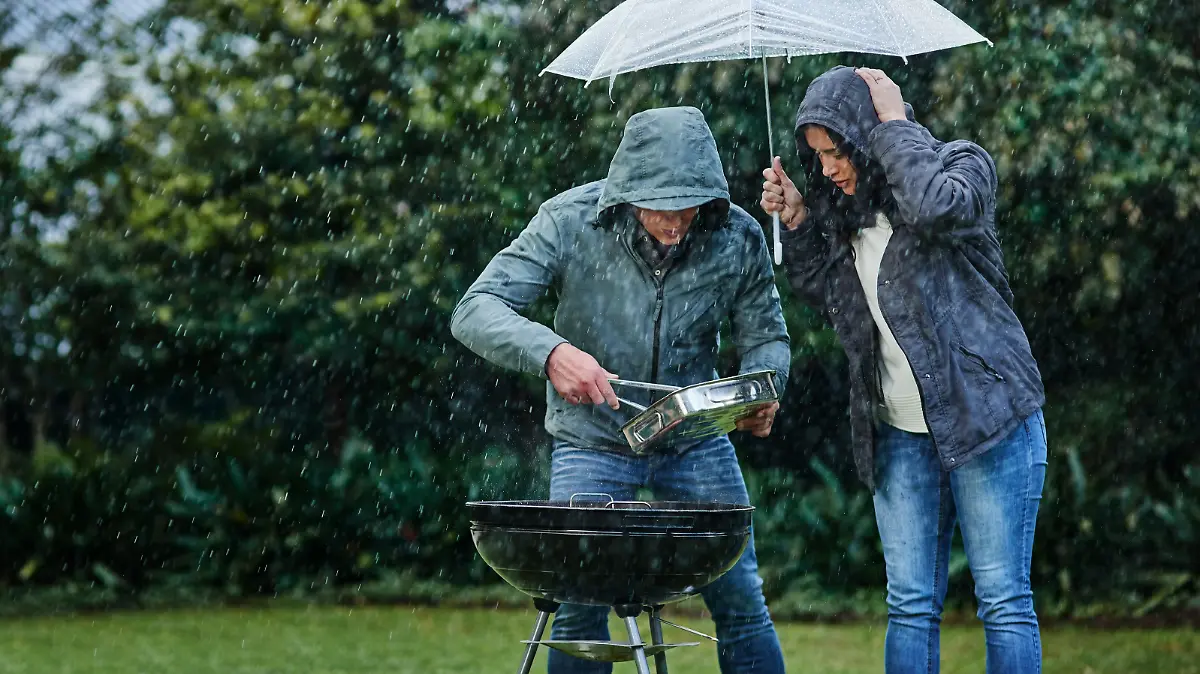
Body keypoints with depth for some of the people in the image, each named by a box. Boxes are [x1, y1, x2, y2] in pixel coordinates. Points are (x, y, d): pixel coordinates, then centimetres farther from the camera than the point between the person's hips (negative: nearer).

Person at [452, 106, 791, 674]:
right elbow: (475, 311, -25)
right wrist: (550, 353, -44)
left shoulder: (737, 237, -14)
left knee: (741, 601, 3)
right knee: (578, 609, -5)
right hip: (593, 437, -2)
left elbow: (765, 336, 1)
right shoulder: (571, 222, -21)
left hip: (695, 436, 2)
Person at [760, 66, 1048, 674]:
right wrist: (795, 222, 7)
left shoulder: (962, 164, -5)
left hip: (986, 414, -6)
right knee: (910, 605, 4)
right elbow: (828, 298, 21)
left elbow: (937, 205, -28)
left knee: (1003, 601, -4)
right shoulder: (848, 211, 12)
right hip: (900, 432, 6)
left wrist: (893, 123, -15)